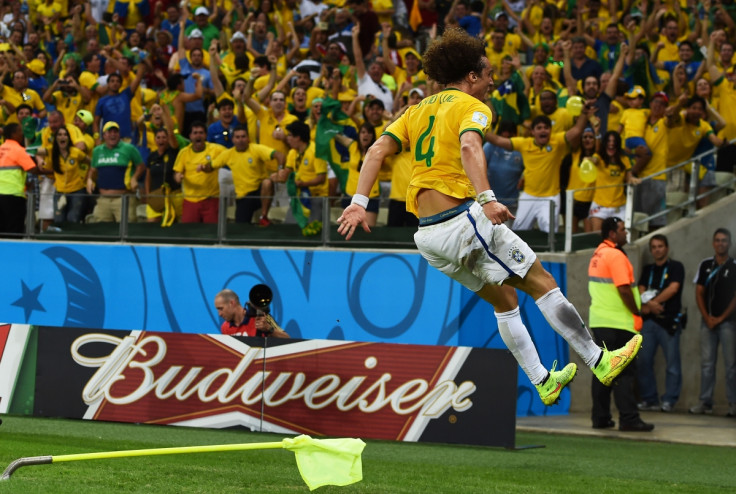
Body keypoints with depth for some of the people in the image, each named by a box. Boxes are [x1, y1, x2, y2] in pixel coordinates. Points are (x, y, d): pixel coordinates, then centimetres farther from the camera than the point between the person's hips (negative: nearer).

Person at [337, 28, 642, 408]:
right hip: (463, 217, -8)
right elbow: (469, 147, -24)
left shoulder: (417, 111, 18)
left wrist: (359, 203, -1)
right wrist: (486, 198, -36)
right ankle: (600, 362, 4)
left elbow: (378, 150, 6)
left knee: (504, 299, 19)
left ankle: (542, 381, 20)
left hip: (428, 234, 8)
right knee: (542, 284, 2)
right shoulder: (472, 107, -3)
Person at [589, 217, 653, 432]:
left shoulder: (598, 255, 15)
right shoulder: (615, 255, -14)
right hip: (618, 323, -9)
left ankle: (600, 417, 12)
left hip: (599, 321, 9)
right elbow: (624, 289, -20)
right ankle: (628, 418, -10)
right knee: (624, 373, -8)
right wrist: (637, 313, -9)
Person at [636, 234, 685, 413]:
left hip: (669, 320, -5)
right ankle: (649, 399, 7)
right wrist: (649, 304, -12)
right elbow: (641, 292, 8)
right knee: (644, 361, 0)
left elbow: (673, 288, -9)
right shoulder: (648, 270, 18)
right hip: (649, 320, 5)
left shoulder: (676, 267, 4)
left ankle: (669, 400, -4)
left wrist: (652, 302, -7)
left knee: (672, 362, -7)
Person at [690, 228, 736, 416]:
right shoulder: (705, 265, 10)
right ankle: (705, 402, 6)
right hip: (707, 321, 3)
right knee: (706, 362, 3)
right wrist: (707, 317, -2)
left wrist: (721, 318, -8)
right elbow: (699, 293, 9)